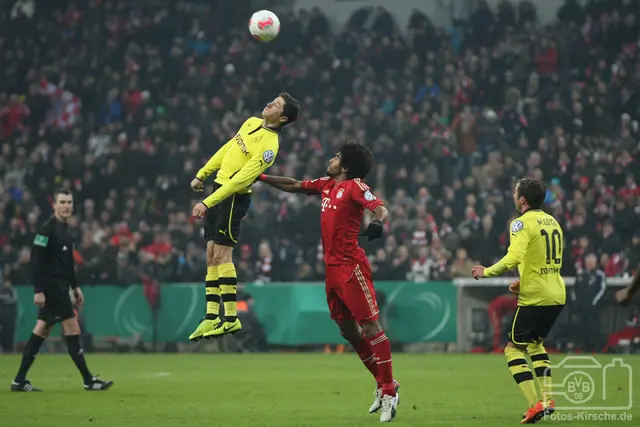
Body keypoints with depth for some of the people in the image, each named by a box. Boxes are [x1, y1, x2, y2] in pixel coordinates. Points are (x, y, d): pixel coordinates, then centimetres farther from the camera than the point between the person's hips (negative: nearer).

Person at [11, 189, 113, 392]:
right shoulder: (47, 229, -13)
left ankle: (19, 381, 11)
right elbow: (35, 261, -18)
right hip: (51, 287, -9)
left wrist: (75, 287, 22)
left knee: (41, 333, 9)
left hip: (60, 288, 9)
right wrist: (38, 290, -22)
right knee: (72, 330, -7)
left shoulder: (64, 229, 16)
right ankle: (89, 381, -3)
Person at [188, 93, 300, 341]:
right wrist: (202, 174, 21)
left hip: (234, 197, -8)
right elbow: (226, 150, 20)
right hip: (218, 189, 8)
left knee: (222, 254, -12)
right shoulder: (252, 123, 8)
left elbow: (239, 180, -23)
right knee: (212, 254, 6)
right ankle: (212, 317, 7)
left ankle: (231, 319, -7)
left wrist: (208, 203, -25)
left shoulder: (269, 147, -19)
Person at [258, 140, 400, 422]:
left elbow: (380, 208, -20)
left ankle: (389, 392, -10)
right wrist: (260, 177, 27)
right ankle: (382, 384, 22)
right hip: (332, 266, 9)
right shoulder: (326, 185, 15)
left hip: (351, 266, -9)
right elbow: (293, 187, 27)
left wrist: (378, 222, -42)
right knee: (347, 330, 11)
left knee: (370, 325, -11)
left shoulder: (355, 186, -7)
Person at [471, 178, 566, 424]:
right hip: (557, 295, 8)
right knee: (535, 343, 27)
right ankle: (547, 399, 16)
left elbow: (513, 258, -24)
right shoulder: (552, 221, 15)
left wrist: (486, 272, -10)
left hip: (536, 297, -8)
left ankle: (535, 404, -11)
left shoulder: (522, 223, -11)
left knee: (513, 349, 2)